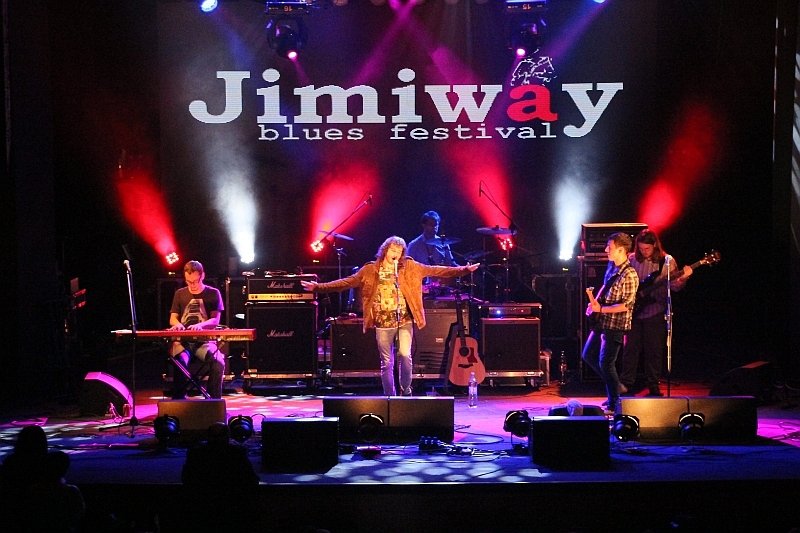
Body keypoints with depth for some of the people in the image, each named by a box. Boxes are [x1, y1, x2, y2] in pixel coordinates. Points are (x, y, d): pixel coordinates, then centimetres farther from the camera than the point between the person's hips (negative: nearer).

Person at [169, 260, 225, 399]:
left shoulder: (213, 294, 7)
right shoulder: (180, 294, 14)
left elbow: (215, 320, -1)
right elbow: (173, 318, 15)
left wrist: (200, 325, -23)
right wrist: (177, 324, -11)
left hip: (205, 341, -1)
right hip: (182, 341, 1)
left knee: (218, 363, -32)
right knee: (181, 363, -34)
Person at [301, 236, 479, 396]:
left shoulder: (410, 267, 4)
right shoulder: (370, 270, 2)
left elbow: (435, 270, 0)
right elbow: (347, 282, 2)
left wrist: (464, 270, -8)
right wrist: (318, 287, -6)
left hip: (404, 321, 0)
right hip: (383, 323, 0)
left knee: (405, 355, -14)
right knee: (387, 363, 4)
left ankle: (406, 392, 8)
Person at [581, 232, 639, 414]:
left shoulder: (629, 275, -21)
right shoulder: (612, 266, 7)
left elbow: (626, 305, -23)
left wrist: (601, 309, -25)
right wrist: (594, 301, 6)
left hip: (615, 326, -10)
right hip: (601, 323, 10)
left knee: (605, 363, -5)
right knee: (588, 355, 16)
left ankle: (615, 404, 9)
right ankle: (614, 386, 29)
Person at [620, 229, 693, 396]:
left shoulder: (667, 261, -1)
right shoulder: (632, 259, 3)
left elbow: (675, 286, -4)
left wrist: (683, 278, -24)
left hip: (655, 312, -1)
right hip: (634, 311, 1)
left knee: (654, 350, 3)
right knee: (630, 348, 1)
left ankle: (653, 386, 12)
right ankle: (626, 383, 7)